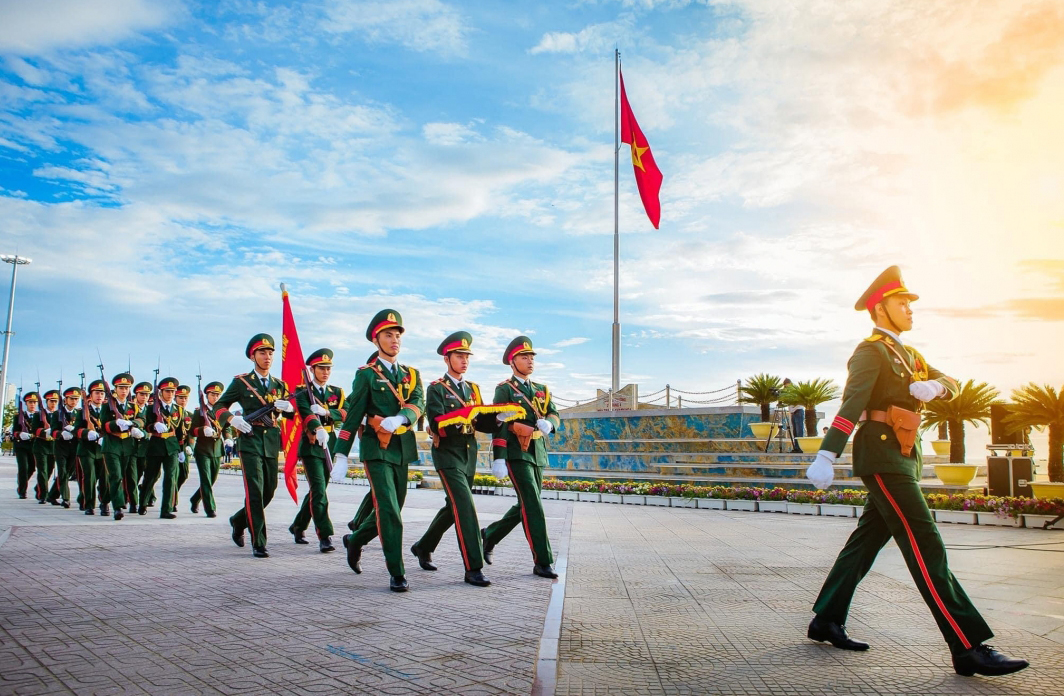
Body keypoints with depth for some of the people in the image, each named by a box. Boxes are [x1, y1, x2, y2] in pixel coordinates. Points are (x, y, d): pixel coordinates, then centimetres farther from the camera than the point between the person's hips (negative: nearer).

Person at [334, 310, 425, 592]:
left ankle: (355, 539, 39)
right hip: (377, 450, -5)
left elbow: (418, 404, -4)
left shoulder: (412, 374, 14)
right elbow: (352, 416, -3)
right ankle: (397, 573, -4)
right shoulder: (367, 374, 0)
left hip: (403, 450, 5)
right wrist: (340, 454, -9)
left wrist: (399, 418, -25)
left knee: (390, 512, 14)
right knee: (389, 512, -11)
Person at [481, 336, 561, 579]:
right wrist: (499, 458, -16)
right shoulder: (504, 389, -1)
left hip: (538, 456, 7)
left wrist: (548, 423, -18)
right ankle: (542, 562, -8)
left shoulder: (542, 390, 17)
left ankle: (489, 535, 33)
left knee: (525, 507, 13)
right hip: (517, 454, -7)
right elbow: (499, 425, -9)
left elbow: (555, 415, 6)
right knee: (533, 506, -12)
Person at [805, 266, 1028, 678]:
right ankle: (969, 648, -9)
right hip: (883, 459, -9)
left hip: (903, 459, 9)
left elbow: (950, 384, 13)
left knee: (866, 542, 10)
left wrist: (933, 386, -13)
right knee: (925, 546, -11)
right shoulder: (871, 352, -8)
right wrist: (826, 457, -33)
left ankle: (826, 621, 18)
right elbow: (851, 403, -22)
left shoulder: (907, 354, 21)